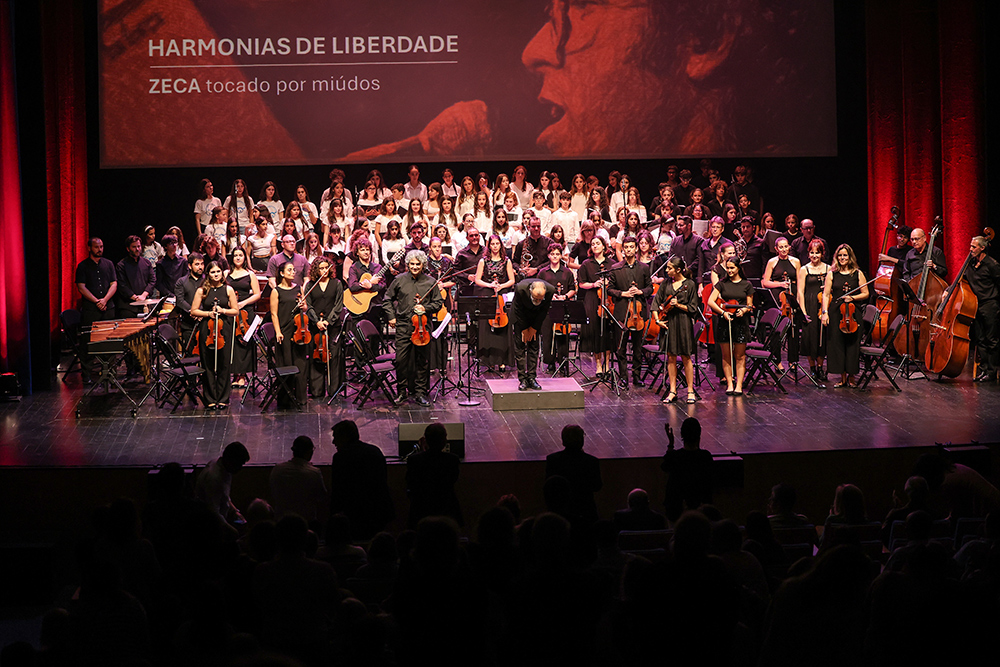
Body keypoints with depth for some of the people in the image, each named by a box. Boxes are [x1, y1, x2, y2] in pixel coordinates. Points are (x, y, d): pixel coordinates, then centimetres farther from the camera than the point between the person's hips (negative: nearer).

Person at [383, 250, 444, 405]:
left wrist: (426, 308, -8)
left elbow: (438, 303, 9)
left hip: (423, 325, 0)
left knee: (422, 361, 3)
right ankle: (402, 390, 14)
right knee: (401, 359, -1)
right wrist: (391, 316, 6)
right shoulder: (400, 280, 5)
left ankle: (420, 393, 11)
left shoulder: (430, 282, 4)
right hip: (403, 325, 0)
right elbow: (387, 299, 15)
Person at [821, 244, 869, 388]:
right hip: (836, 312, 1)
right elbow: (826, 295, 5)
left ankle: (851, 377, 10)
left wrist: (852, 298, -10)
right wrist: (825, 312, -6)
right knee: (837, 343, -1)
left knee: (852, 343, -1)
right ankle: (842, 377, 9)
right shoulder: (832, 274, 7)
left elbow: (865, 294, 6)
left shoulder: (858, 274, 6)